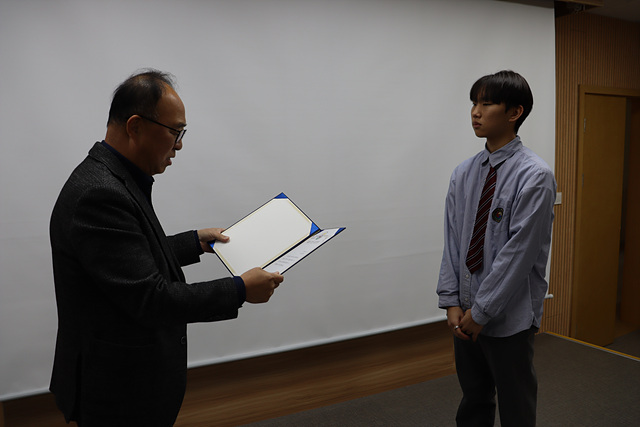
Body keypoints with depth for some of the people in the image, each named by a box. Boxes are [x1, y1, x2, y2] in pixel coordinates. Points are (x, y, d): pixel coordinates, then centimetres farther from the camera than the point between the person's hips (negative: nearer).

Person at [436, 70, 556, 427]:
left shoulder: (535, 176, -14)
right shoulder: (464, 173, 4)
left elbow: (519, 251, -18)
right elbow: (453, 241, 4)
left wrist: (481, 311, -15)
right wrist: (452, 302, -2)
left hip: (509, 318, -5)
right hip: (467, 316, 5)